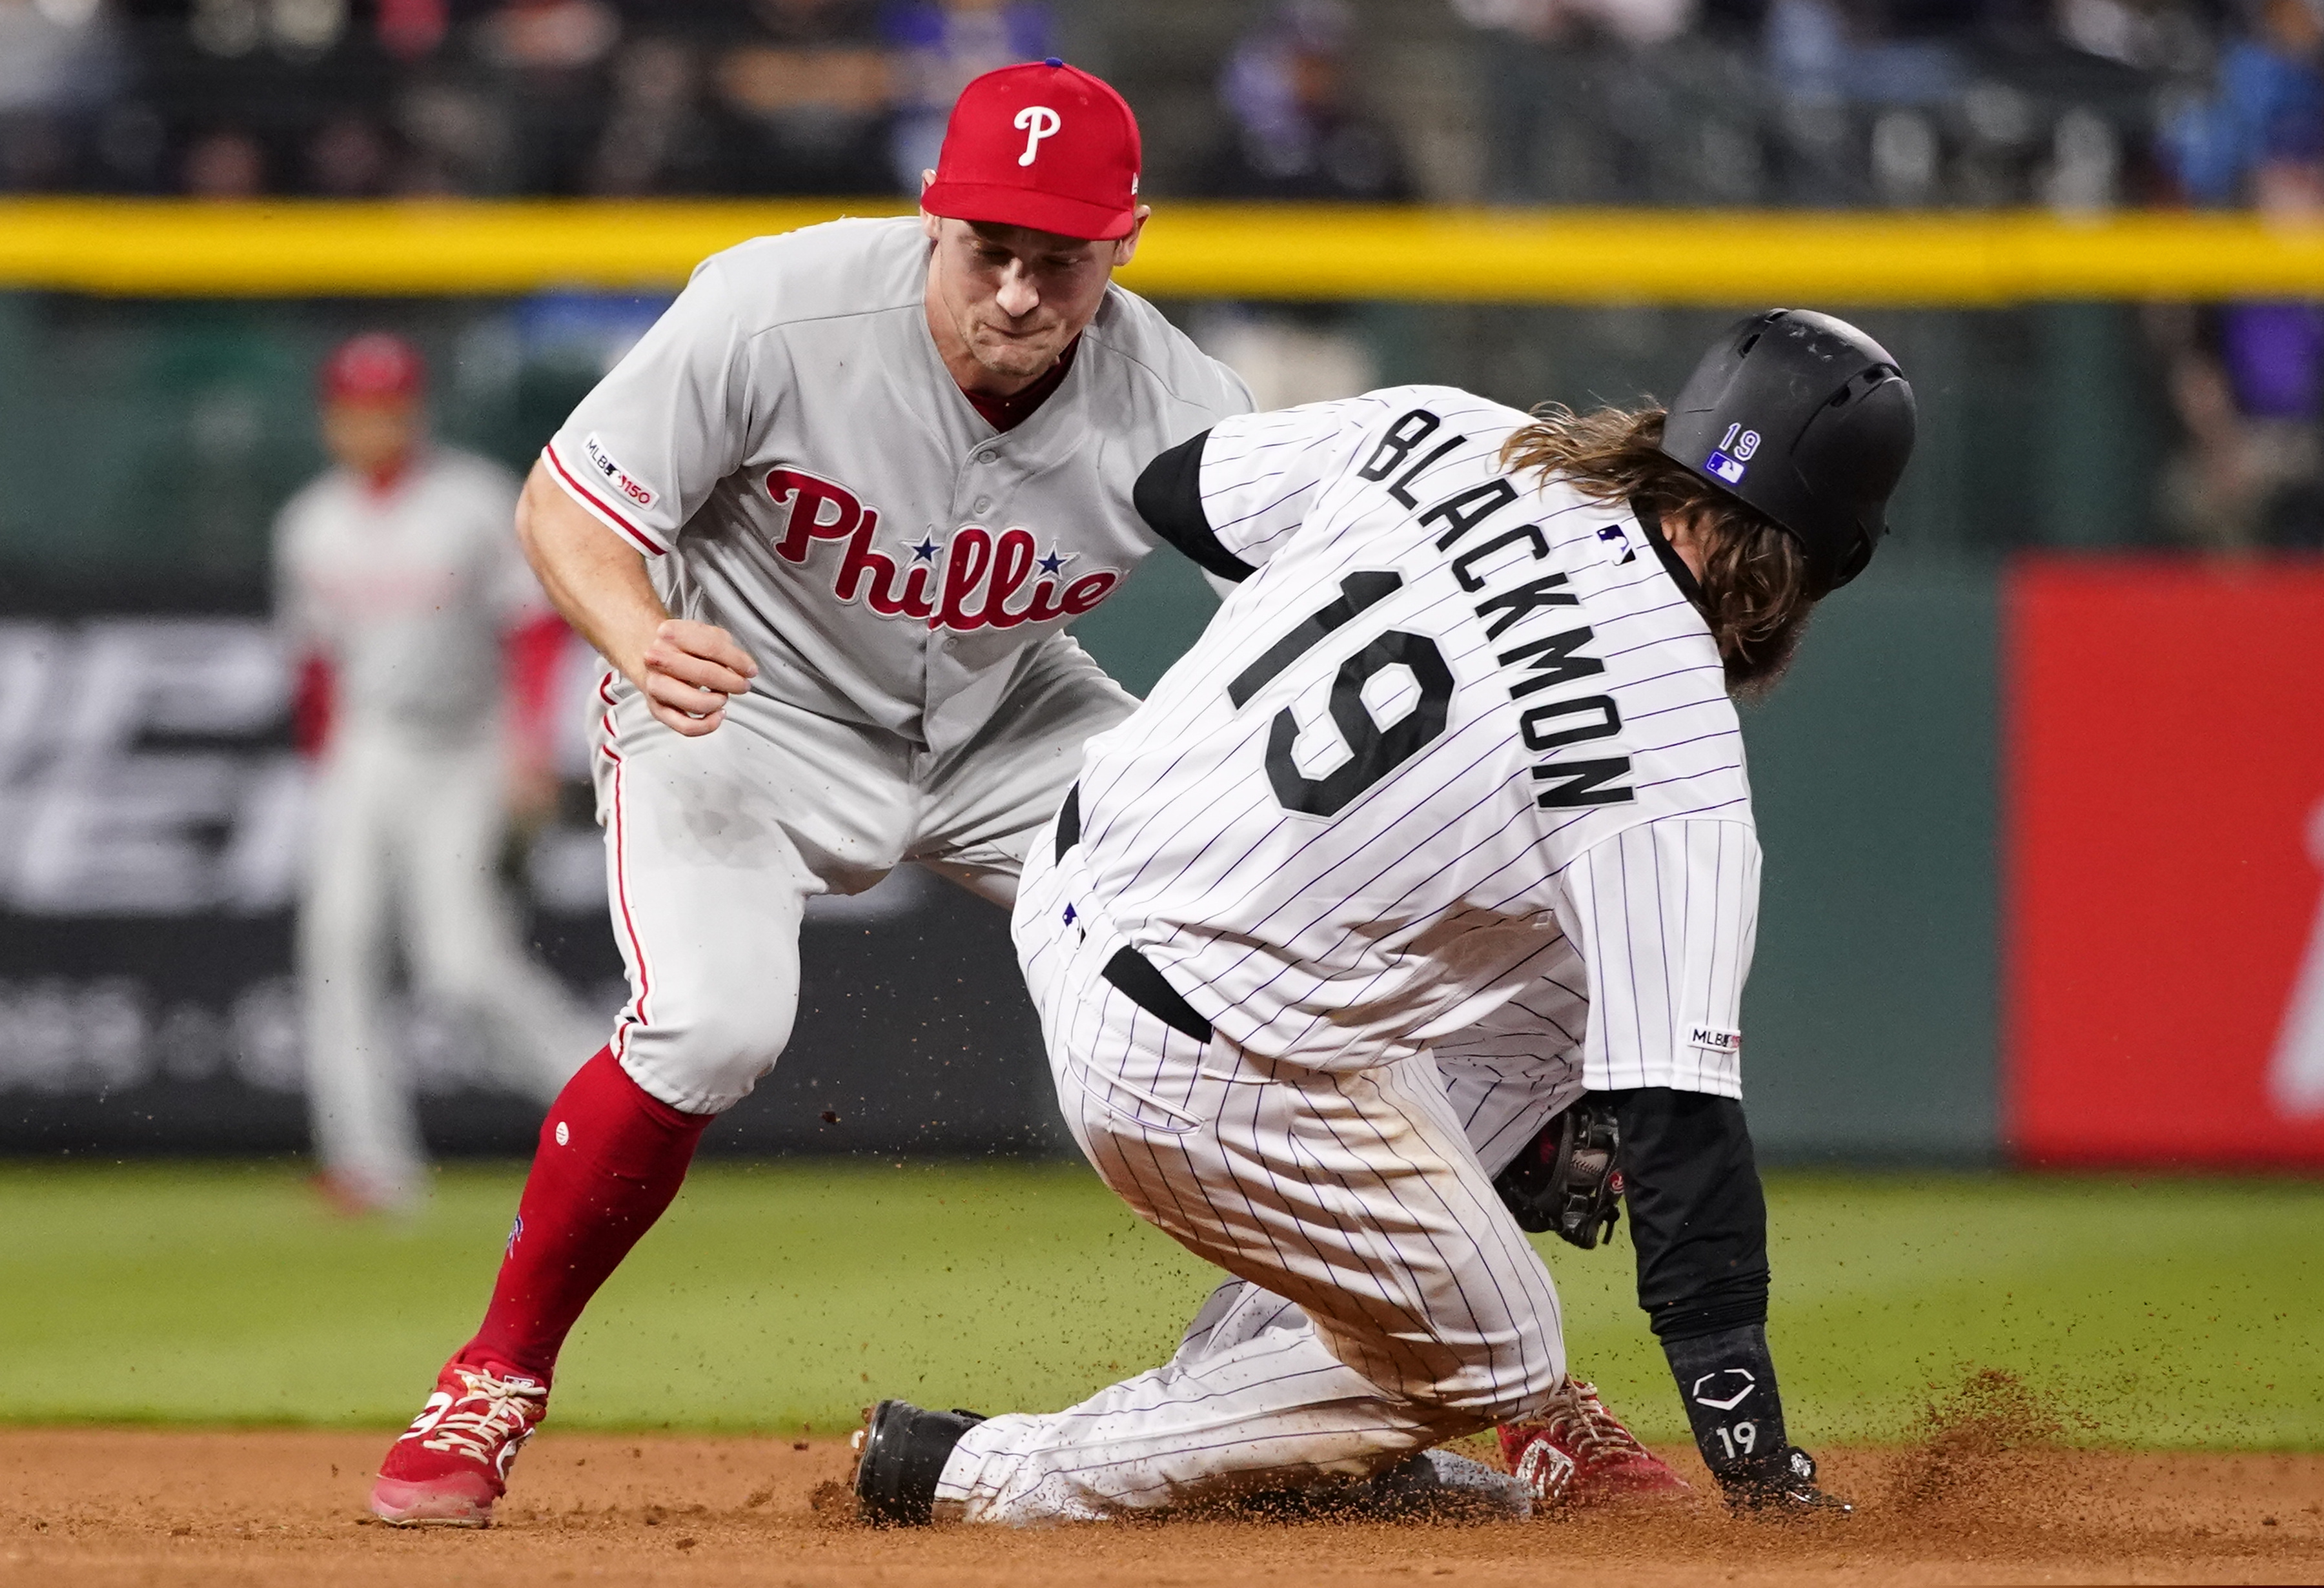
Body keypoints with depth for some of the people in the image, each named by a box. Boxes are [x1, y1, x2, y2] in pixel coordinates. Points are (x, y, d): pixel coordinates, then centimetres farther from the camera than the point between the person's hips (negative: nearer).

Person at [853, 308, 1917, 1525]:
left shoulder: (1441, 433, -3)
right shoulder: (1674, 762, -19)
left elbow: (1177, 489, 14)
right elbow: (1680, 1115, -19)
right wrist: (1759, 1466, -16)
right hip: (1201, 1076, -8)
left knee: (1585, 974, 20)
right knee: (1492, 1365, 14)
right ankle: (992, 1477, 12)